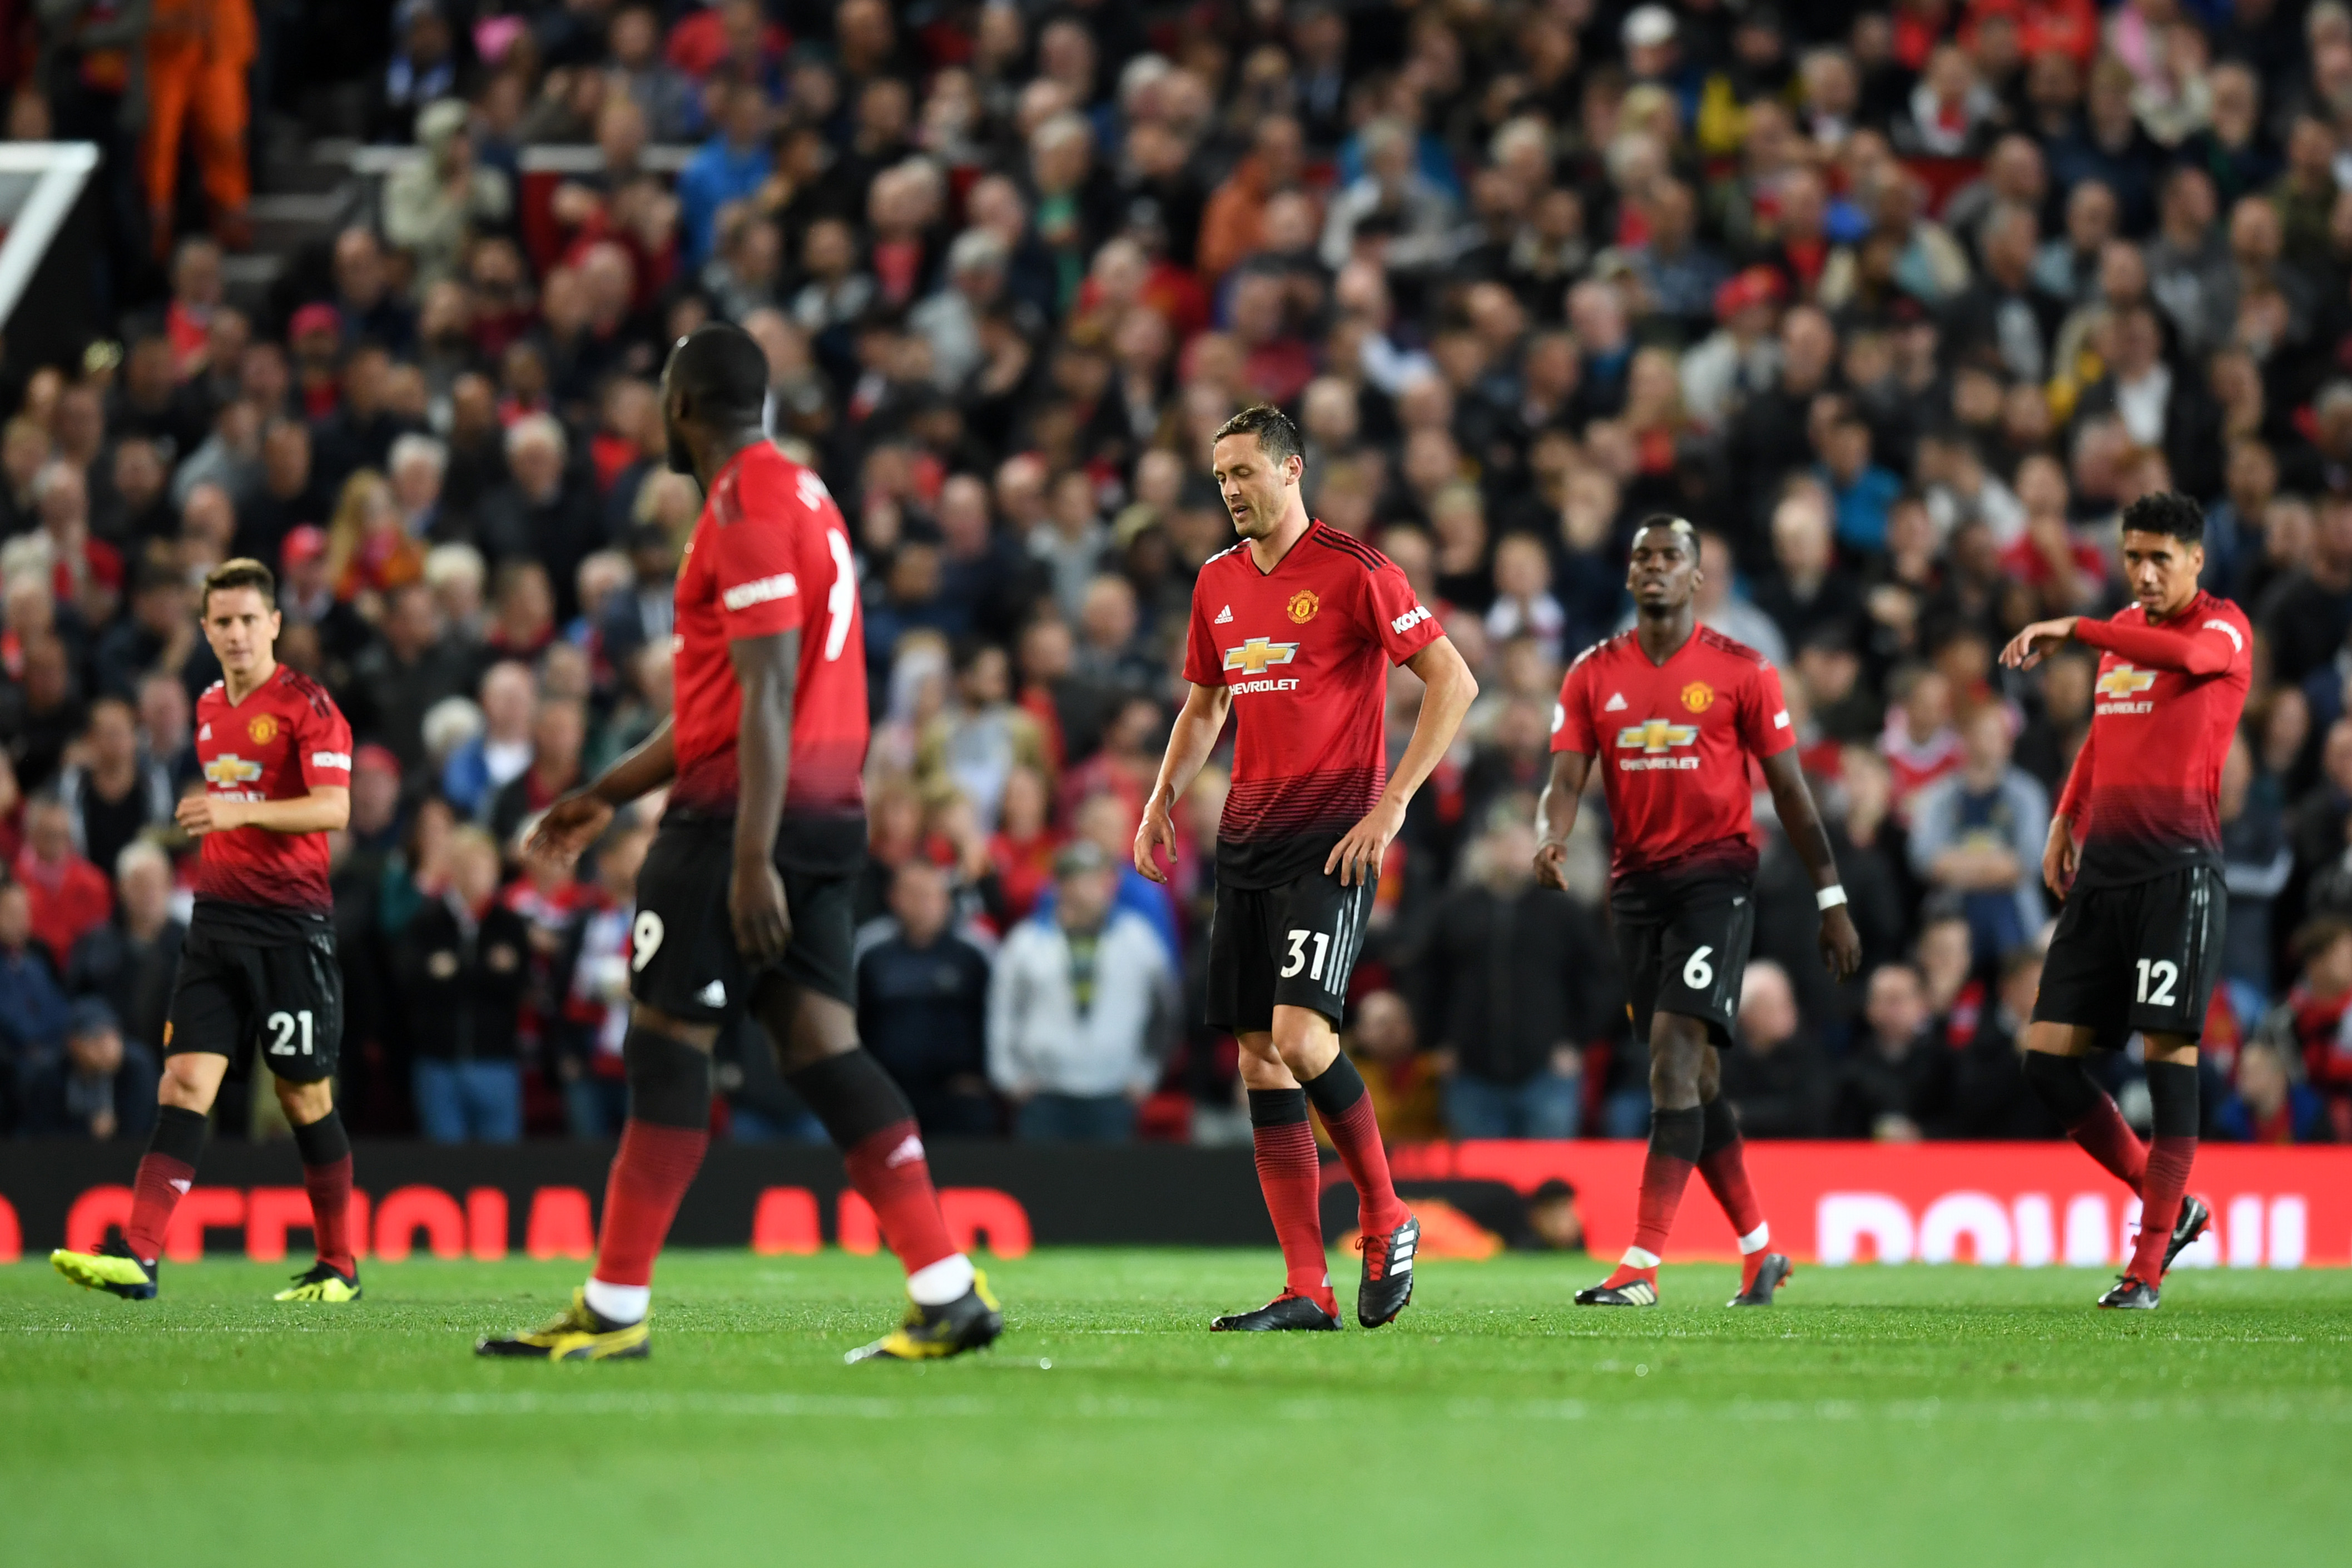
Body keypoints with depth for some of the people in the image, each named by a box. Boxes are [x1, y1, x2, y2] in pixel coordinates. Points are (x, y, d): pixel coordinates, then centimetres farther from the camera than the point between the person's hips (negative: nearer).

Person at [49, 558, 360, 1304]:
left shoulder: (307, 704, -8)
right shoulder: (209, 706, 15)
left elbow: (334, 808, -19)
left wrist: (239, 811, -29)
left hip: (291, 922, -6)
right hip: (217, 919, 6)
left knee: (305, 1096, 3)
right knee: (186, 1081, -7)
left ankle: (338, 1267, 16)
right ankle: (137, 1257, -17)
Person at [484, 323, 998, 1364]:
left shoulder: (745, 506, -10)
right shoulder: (803, 494, 21)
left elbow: (766, 694, -19)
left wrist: (751, 858, -23)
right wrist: (607, 794, 31)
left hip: (751, 811, -9)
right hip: (831, 811, 9)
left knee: (667, 1038, -3)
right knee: (819, 1047, 4)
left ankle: (615, 1310, 0)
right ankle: (949, 1295, -4)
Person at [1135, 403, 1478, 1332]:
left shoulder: (1354, 572, -7)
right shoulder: (1218, 583, 14)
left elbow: (1453, 682, -8)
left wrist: (1392, 803, -13)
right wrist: (1164, 797, 11)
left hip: (1330, 841, -7)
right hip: (1246, 839, 7)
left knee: (1299, 1036, -21)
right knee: (1258, 1056, 1)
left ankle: (1387, 1221, 2)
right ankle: (1306, 1291, 2)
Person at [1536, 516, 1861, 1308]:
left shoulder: (1740, 670, -2)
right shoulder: (1594, 672, 7)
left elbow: (1789, 788, 2)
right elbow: (1565, 779, 0)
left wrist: (1831, 900, 2)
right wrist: (1552, 840, -23)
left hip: (1717, 876, -5)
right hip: (1637, 880, 5)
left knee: (1675, 1052, -18)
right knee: (1691, 1075, 9)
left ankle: (1642, 1265, -23)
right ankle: (1760, 1251, 24)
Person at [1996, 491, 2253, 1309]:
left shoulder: (2226, 628, -3)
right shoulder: (2122, 628, 18)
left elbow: (2185, 653, -27)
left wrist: (2072, 629, -25)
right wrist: (2066, 818, 23)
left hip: (2180, 867, -7)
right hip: (2104, 866, 7)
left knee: (2169, 1050, -10)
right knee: (2048, 1059, 1)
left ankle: (2148, 1267, -7)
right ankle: (2170, 1207, 17)